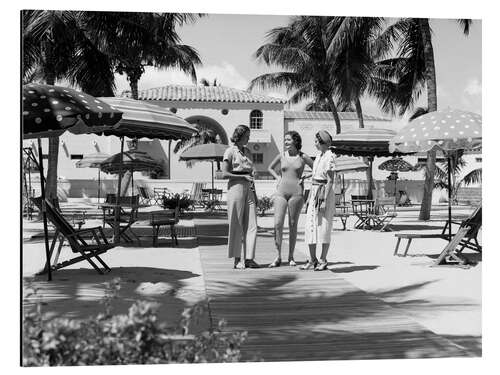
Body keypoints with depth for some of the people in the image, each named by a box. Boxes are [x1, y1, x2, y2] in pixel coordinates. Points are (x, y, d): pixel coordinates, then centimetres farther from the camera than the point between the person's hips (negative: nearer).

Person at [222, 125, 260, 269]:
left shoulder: (247, 151, 17)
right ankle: (237, 259, 5)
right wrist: (243, 176, -14)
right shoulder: (230, 151, -3)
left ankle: (249, 258, 5)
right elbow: (225, 174, -9)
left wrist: (254, 192, 17)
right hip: (236, 187, -6)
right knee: (237, 225, -1)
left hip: (248, 189, 6)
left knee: (251, 225, 0)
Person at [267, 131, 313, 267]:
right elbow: (270, 168, 24)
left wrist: (304, 179, 0)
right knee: (278, 224, -9)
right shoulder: (281, 156, 7)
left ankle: (291, 257, 13)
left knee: (293, 225, 2)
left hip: (296, 193, -2)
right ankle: (278, 257, -1)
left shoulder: (303, 157, 1)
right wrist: (278, 178, 9)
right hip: (281, 192, 2)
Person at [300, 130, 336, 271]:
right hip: (314, 191, 8)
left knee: (324, 227, -1)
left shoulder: (329, 157, -12)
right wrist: (310, 196, 18)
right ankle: (312, 259, 11)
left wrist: (324, 199, -19)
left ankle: (323, 260, 7)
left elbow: (330, 181, -15)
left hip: (325, 192, -8)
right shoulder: (318, 155, 13)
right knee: (310, 225, 4)